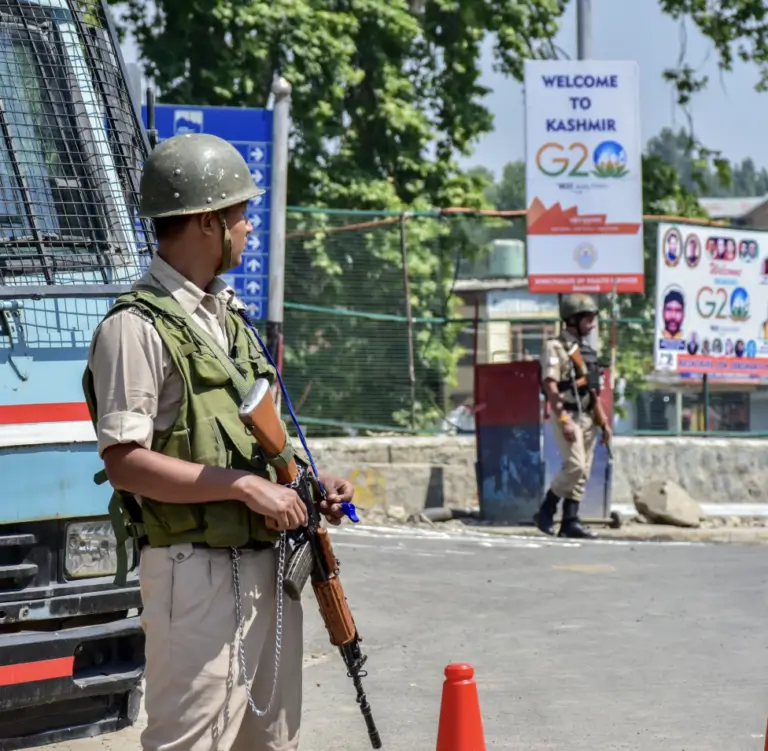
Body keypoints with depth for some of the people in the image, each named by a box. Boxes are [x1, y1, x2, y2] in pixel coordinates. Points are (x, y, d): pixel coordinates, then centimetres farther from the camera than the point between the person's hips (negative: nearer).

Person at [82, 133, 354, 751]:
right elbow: (125, 463, -18)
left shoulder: (230, 317, 17)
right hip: (199, 575, -9)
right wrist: (245, 486, -20)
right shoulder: (137, 327, -12)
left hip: (269, 565, 9)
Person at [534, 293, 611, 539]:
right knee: (575, 466, -17)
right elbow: (550, 385, -16)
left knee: (583, 471, 4)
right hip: (566, 415, -8)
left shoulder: (586, 350, 17)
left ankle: (570, 521, 5)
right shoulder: (556, 347, -8)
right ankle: (545, 512, -3)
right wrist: (563, 420, -23)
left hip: (587, 416, 8)